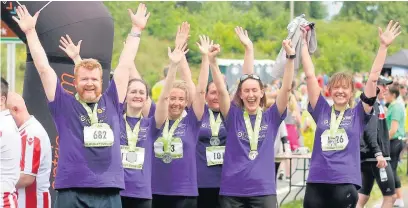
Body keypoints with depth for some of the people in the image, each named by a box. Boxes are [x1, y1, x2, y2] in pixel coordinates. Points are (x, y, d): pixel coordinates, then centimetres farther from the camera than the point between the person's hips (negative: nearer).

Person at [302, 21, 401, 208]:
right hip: (317, 182, 2)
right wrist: (303, 43, 6)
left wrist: (383, 46, -3)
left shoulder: (358, 114, 5)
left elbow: (373, 78, 1)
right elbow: (310, 75, 7)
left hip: (346, 183, -2)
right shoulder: (321, 111, 9)